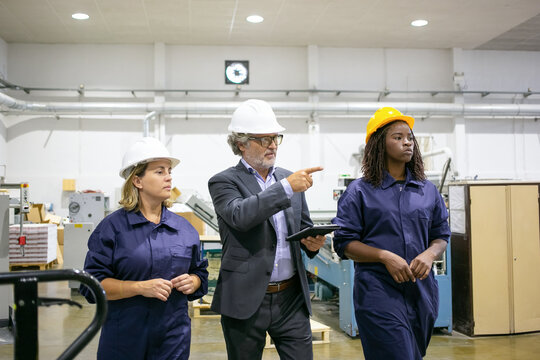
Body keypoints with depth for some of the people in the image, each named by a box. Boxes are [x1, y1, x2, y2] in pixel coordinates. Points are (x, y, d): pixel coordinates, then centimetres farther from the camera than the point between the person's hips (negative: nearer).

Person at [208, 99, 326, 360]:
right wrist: (286, 188, -27)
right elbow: (239, 216, -24)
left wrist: (311, 242, -6)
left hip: (291, 298, 4)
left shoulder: (290, 179, 10)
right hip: (246, 299, -3)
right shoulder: (224, 182, -4)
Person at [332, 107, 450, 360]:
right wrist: (385, 256, -17)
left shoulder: (428, 191, 11)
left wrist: (429, 254, -6)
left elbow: (441, 235, 16)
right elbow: (344, 243, -4)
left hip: (421, 291, 5)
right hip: (378, 292, -5)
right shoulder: (359, 191, -1)